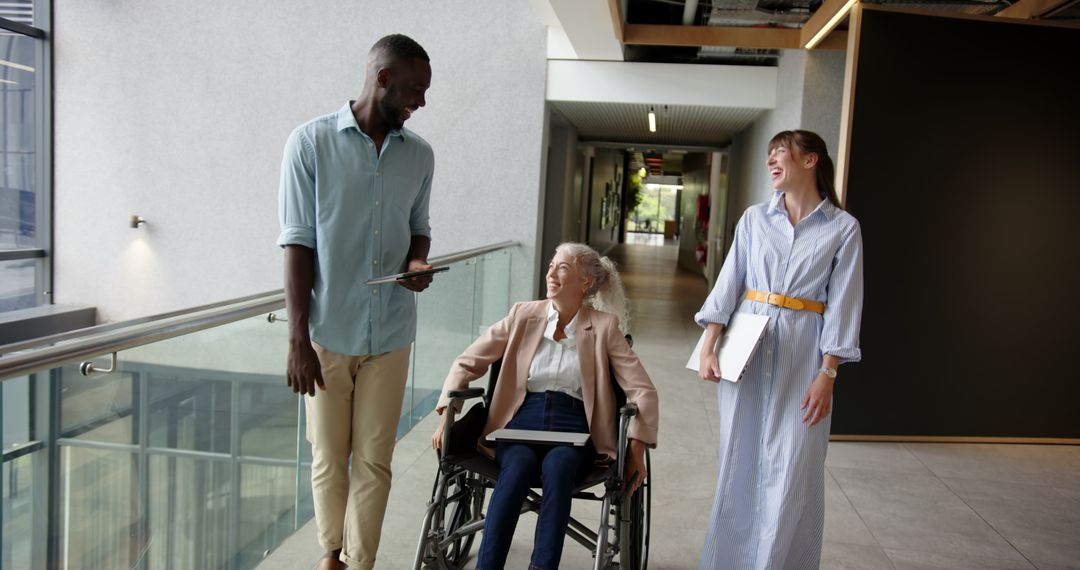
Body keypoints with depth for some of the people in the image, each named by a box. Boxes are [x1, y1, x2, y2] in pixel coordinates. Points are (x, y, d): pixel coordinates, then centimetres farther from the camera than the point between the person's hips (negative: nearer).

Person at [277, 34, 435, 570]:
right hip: (327, 333, -2)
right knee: (328, 457, 11)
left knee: (374, 460, 7)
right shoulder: (310, 142, -6)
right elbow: (298, 243, -7)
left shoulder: (420, 154, 5)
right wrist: (297, 338, -11)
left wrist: (417, 264, -8)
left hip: (390, 333, 3)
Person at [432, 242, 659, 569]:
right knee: (519, 466, -33)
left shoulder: (604, 326, 7)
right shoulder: (524, 315, 11)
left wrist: (636, 450, -4)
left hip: (573, 427, -1)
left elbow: (642, 389, 6)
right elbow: (467, 362, 13)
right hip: (521, 421, 1)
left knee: (557, 465, -36)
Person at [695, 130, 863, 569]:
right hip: (747, 347, 3)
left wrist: (827, 374, -10)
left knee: (791, 471, 1)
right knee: (739, 462, 10)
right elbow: (728, 284, 2)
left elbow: (842, 306, -4)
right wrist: (708, 348, -7)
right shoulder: (754, 218, 6)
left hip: (803, 356, -2)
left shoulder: (843, 227, -1)